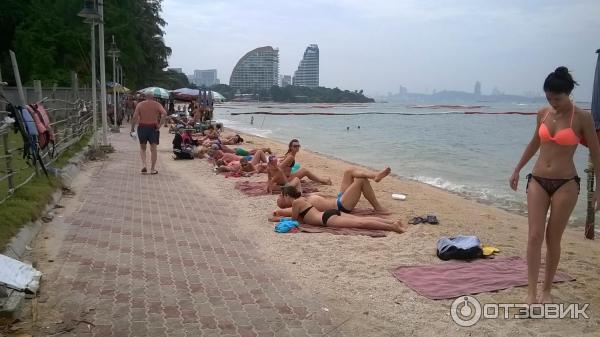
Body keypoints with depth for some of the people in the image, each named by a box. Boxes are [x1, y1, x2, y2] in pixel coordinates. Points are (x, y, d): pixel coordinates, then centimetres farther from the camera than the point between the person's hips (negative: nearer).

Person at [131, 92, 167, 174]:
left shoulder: (140, 104, 4)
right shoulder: (157, 104, 2)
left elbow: (135, 116, -6)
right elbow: (164, 113, -15)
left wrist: (132, 127, 1)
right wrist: (160, 124, -12)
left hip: (142, 127, 1)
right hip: (153, 128, -1)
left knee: (142, 148, 16)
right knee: (153, 148, 5)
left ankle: (144, 165, -2)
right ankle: (152, 169, 7)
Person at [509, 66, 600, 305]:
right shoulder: (543, 114, 4)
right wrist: (517, 170, 22)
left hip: (565, 184, -3)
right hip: (538, 180, 3)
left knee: (553, 238, 4)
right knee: (534, 236, -5)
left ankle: (546, 290, 20)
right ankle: (531, 293, -3)